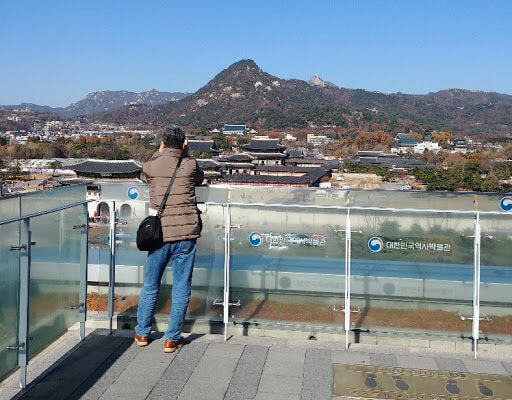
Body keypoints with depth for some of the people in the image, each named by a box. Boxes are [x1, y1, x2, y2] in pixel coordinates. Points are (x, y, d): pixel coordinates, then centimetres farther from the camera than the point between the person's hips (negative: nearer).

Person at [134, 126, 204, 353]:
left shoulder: (151, 166, 0)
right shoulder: (190, 165, -1)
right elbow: (200, 179, 20)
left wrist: (160, 154, 27)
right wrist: (184, 154, 21)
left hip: (160, 233, 1)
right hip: (186, 234, -1)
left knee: (150, 286, 16)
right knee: (181, 288, 7)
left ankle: (142, 333, 28)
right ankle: (172, 339, 13)